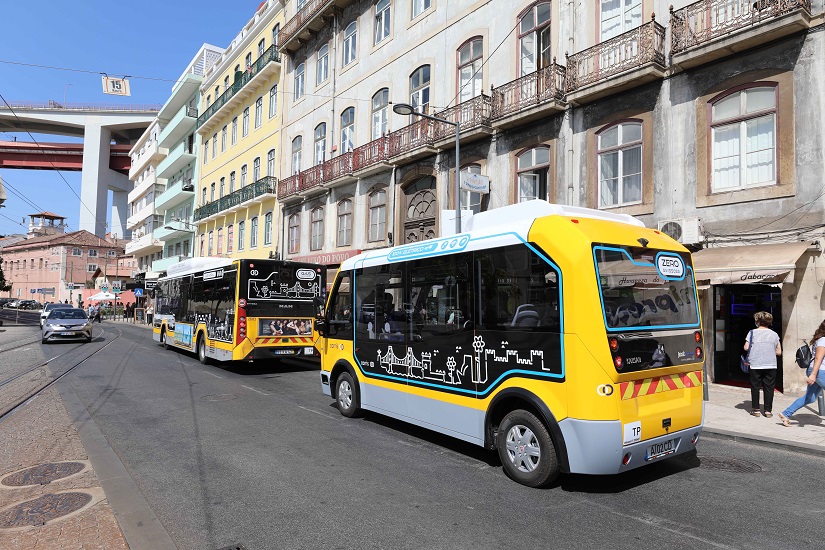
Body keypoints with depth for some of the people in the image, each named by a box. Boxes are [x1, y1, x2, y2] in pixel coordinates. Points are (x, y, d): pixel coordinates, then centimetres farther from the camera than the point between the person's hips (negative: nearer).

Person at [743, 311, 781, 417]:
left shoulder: (752, 332, -1)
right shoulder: (774, 334, 4)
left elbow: (746, 348, -4)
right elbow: (779, 352, 5)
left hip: (755, 365, -1)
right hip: (771, 365, 1)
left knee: (755, 387, 7)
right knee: (769, 388, 6)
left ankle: (756, 409, 11)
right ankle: (768, 410, 6)